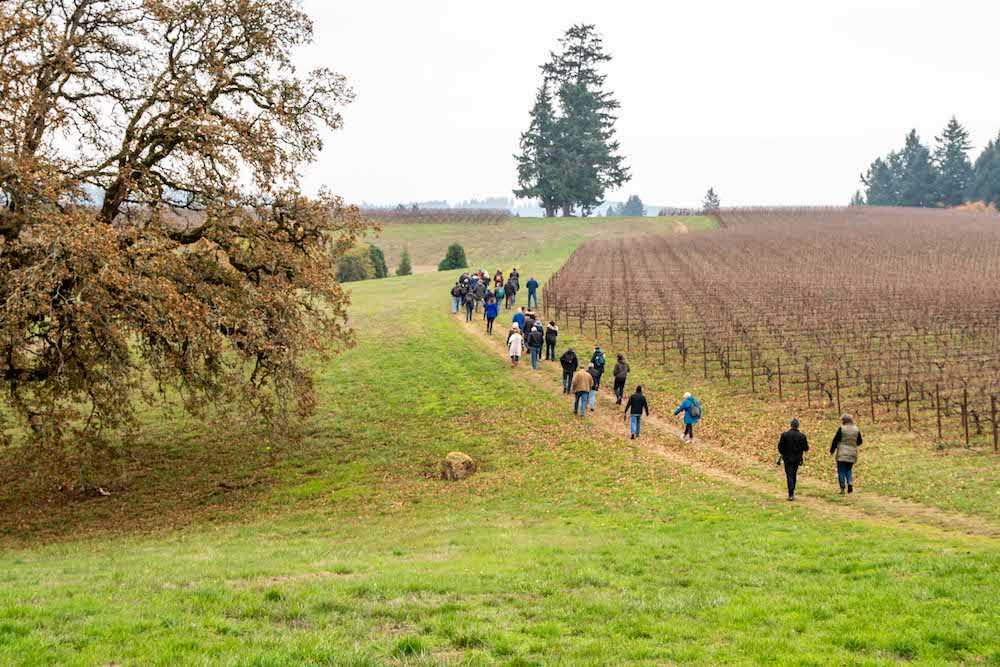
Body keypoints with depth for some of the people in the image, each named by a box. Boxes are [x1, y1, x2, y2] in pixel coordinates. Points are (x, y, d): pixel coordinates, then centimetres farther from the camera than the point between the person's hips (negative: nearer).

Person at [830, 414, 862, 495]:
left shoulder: (841, 429, -9)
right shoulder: (856, 430, 5)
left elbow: (835, 440, -7)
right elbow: (859, 442, 13)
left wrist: (832, 450, 6)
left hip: (842, 453, -4)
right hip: (852, 454, 4)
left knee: (841, 471, 2)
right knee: (849, 470, 18)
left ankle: (842, 488, -2)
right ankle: (850, 483, -4)